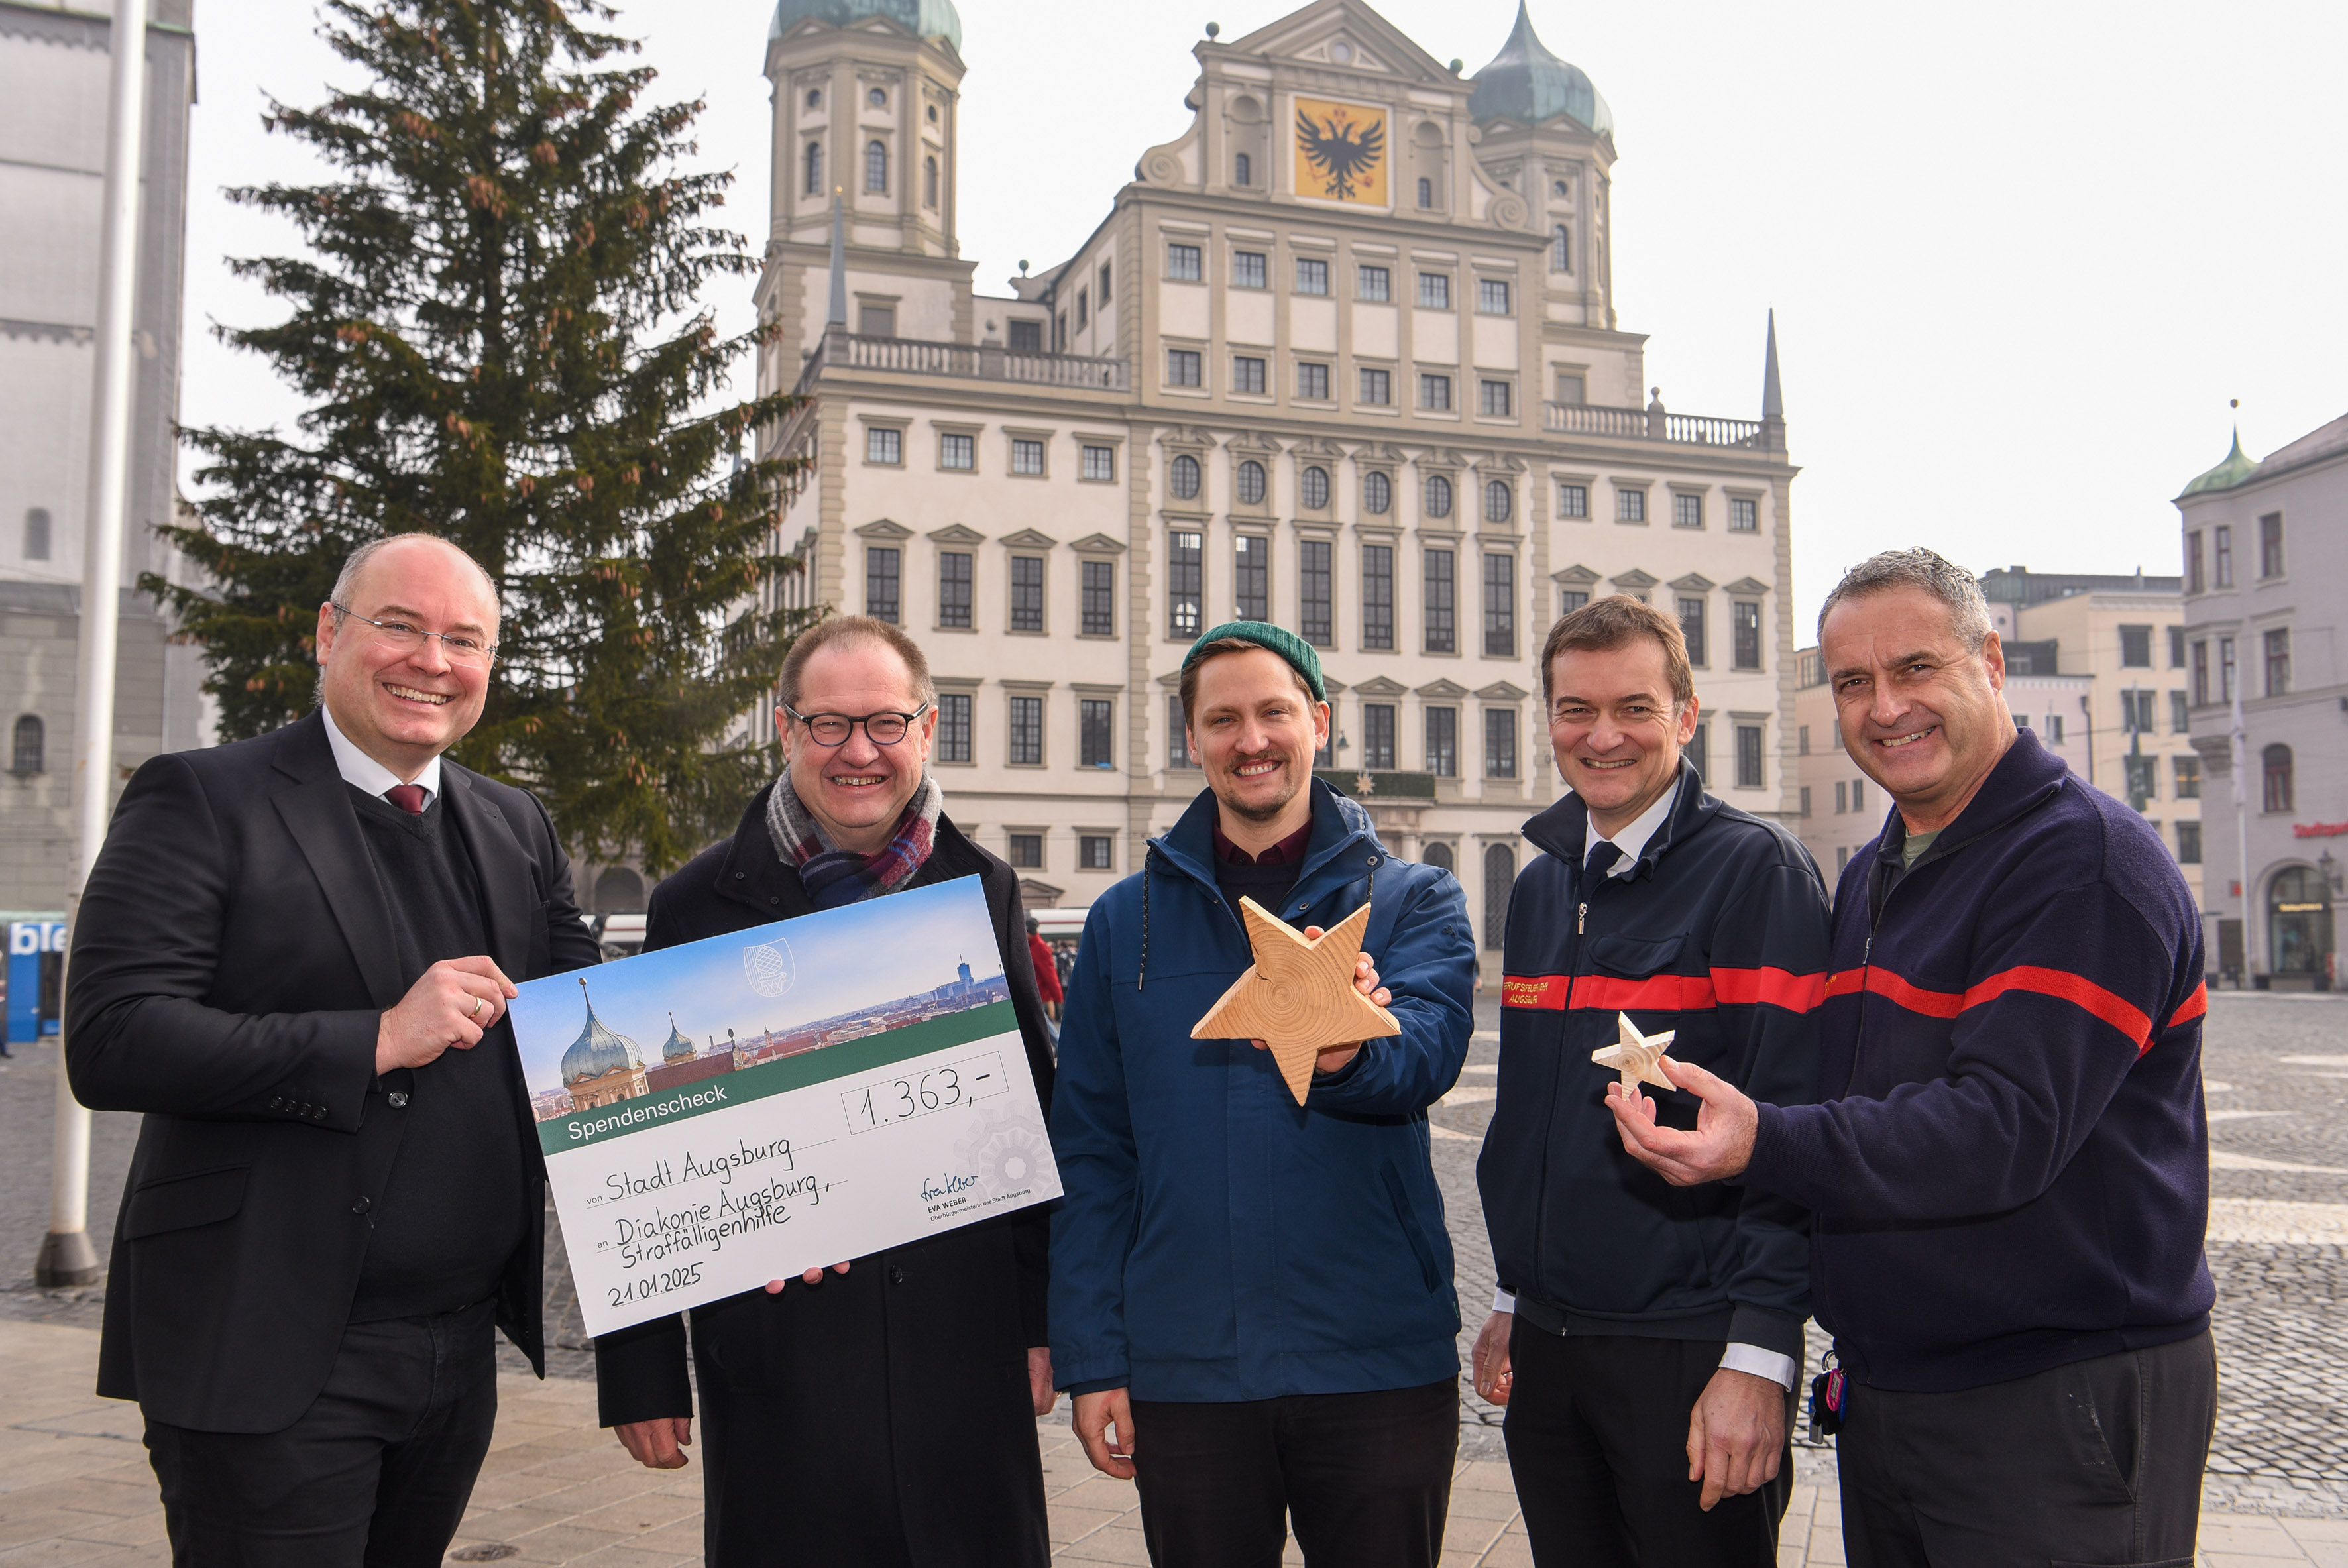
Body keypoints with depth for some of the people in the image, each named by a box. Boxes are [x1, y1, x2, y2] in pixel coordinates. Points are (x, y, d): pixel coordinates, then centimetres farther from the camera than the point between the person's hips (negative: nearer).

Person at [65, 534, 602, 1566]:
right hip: (273, 1356, -5)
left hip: (460, 1353, 6)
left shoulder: (517, 828, 10)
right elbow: (109, 1041, -17)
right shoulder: (202, 802, -7)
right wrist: (376, 1042, -21)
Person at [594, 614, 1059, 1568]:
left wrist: (1042, 1320, 6)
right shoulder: (701, 904, 0)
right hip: (774, 1353, -1)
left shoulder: (983, 892, 6)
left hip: (964, 1346, 2)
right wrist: (640, 1372, 0)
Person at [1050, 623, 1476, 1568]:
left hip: (1380, 1358, -1)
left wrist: (1349, 1050, -41)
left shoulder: (1413, 899, 2)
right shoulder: (1125, 920, 5)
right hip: (1186, 1369, 1)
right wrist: (1091, 1358, -1)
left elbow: (1428, 1049, -18)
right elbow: (1089, 1150, 5)